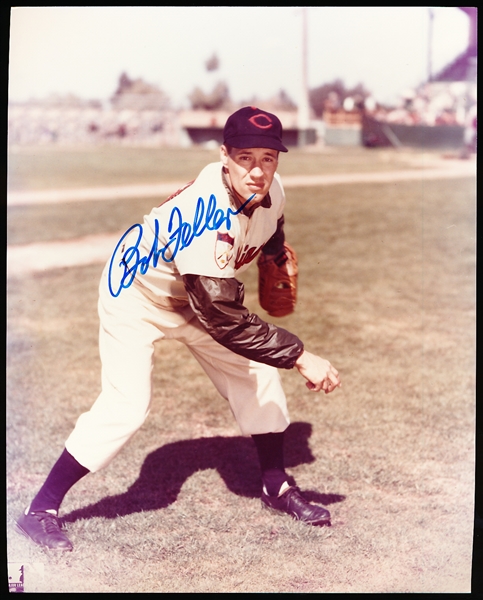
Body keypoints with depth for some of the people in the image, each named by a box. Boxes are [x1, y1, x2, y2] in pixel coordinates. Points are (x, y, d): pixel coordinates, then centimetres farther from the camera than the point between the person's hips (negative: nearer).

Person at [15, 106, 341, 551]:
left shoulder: (270, 190, -17)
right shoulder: (210, 216, -41)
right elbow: (223, 318, -43)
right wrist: (301, 357, -43)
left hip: (195, 293, 8)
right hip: (136, 292, -7)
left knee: (258, 372, 7)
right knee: (127, 404, -18)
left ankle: (276, 487, 25)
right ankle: (41, 510, -4)